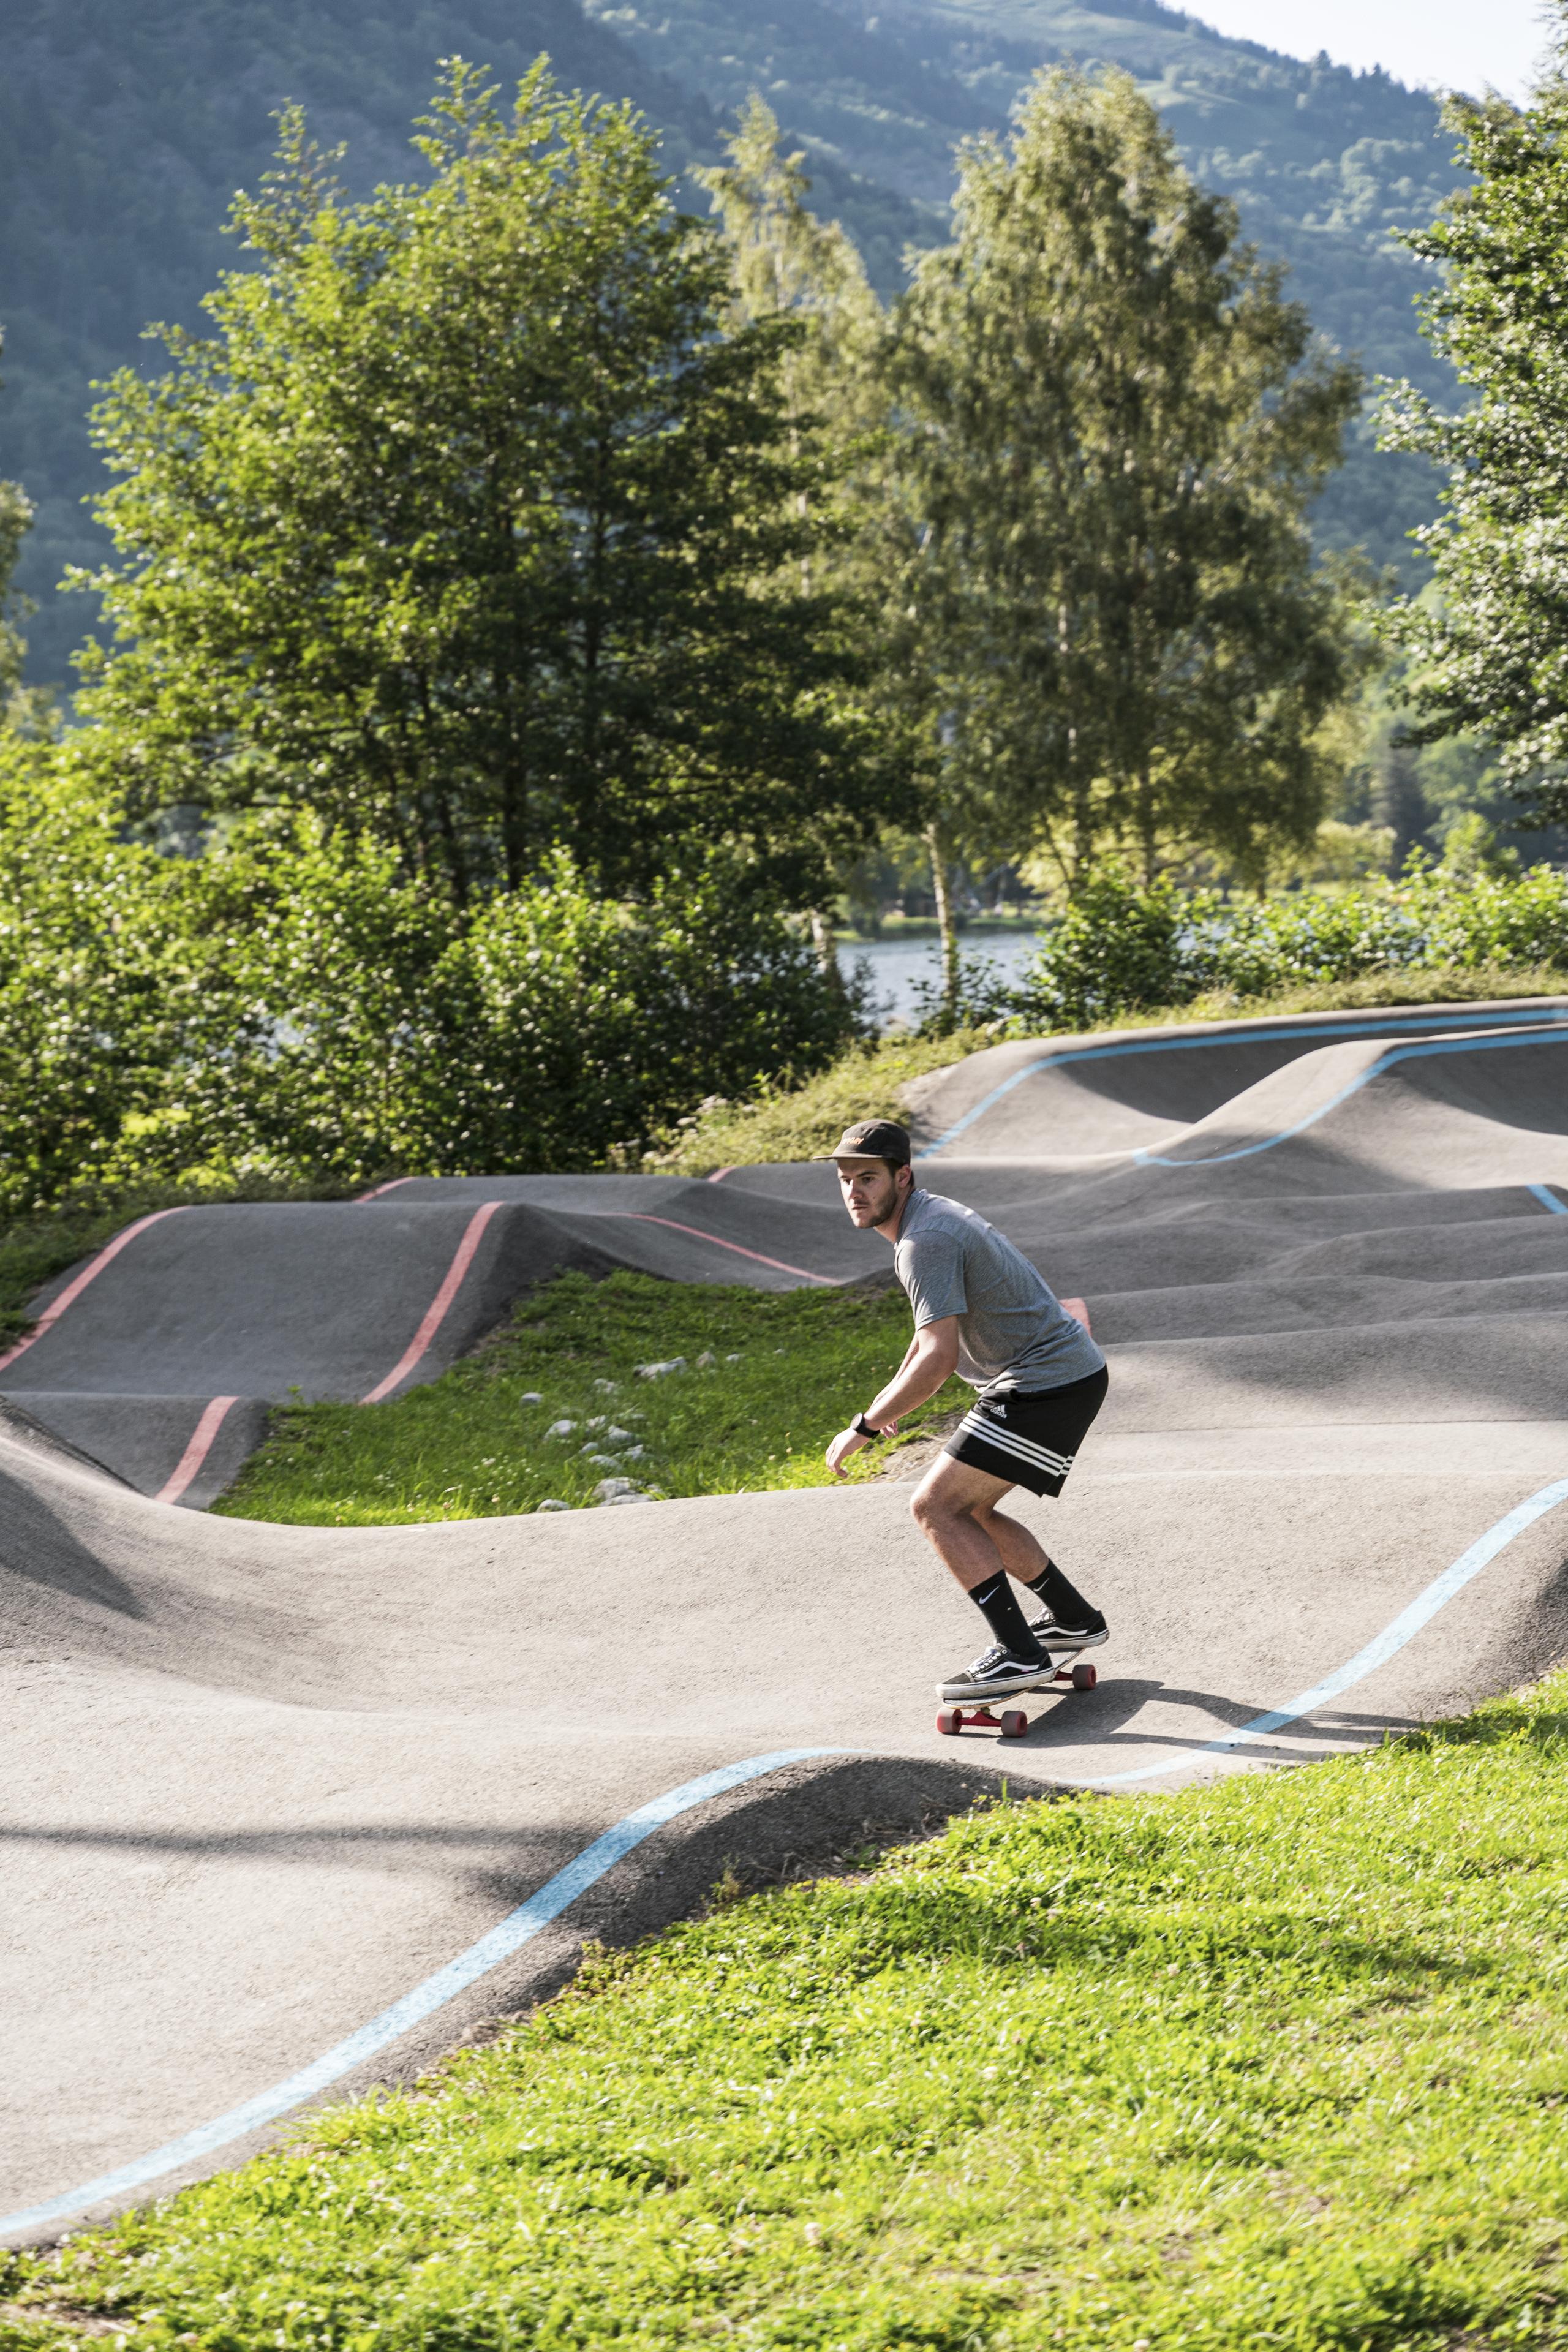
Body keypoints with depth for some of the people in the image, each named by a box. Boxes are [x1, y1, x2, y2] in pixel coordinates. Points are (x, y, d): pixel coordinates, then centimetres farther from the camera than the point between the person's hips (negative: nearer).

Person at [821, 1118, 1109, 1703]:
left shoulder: (924, 1241, -20)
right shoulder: (931, 1217, 14)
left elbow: (940, 1358, -26)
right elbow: (934, 1329, 30)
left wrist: (865, 1427, -20)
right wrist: (889, 1397, 37)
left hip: (1046, 1386, -10)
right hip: (1071, 1374, 10)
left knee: (936, 1506, -12)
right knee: (967, 1510, 19)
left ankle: (1018, 1655, -15)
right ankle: (1073, 1619, 30)